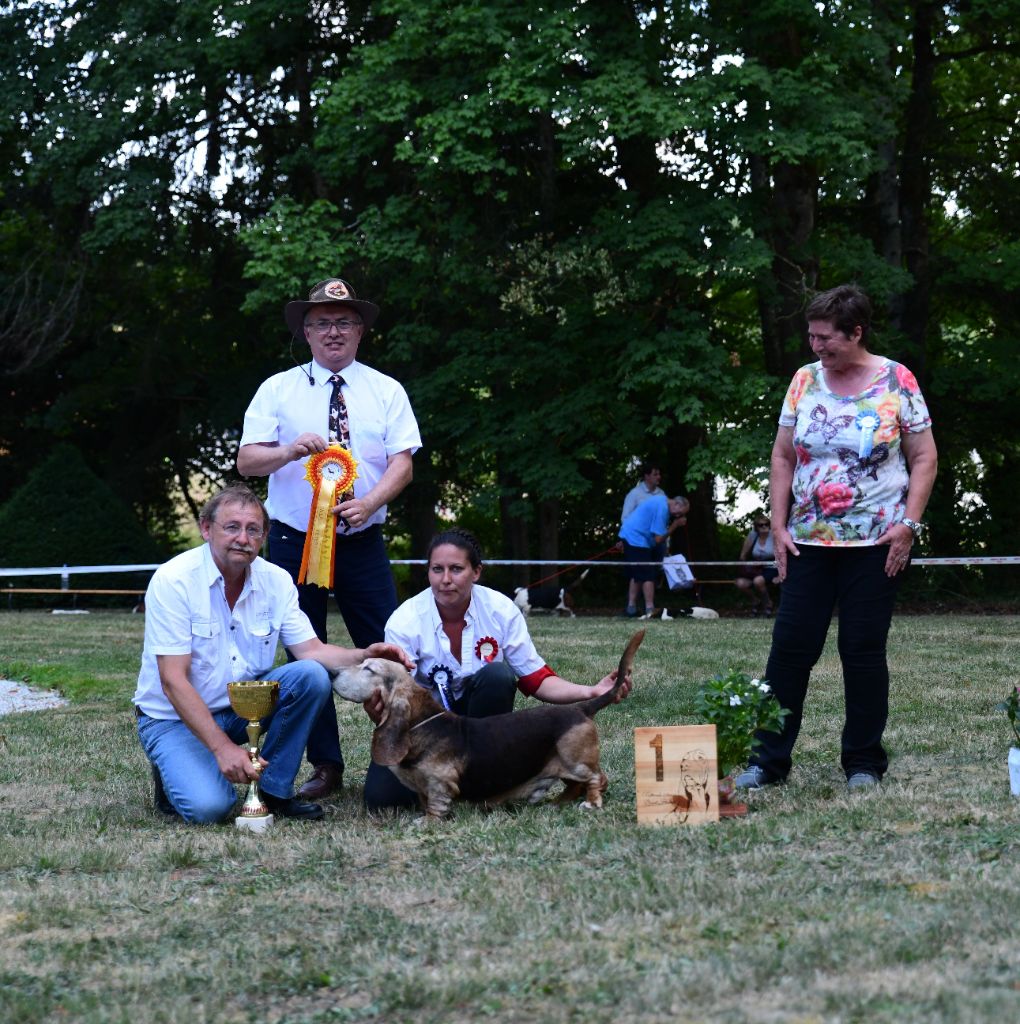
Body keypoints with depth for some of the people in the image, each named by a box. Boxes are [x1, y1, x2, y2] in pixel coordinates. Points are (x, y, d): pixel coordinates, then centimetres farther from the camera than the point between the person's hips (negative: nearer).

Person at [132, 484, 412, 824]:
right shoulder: (173, 580, -19)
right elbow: (173, 681, -22)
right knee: (209, 806, -30)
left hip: (242, 706, 5)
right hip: (175, 717, -5)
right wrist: (222, 747, -30)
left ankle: (274, 790, -6)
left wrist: (363, 656, -23)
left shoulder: (276, 580, -2)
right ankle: (177, 773, 6)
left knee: (311, 676, -20)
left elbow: (310, 650, -2)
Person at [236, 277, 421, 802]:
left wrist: (369, 502, -19)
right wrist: (289, 451, -23)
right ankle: (325, 767, 11)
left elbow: (402, 463, -1)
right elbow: (246, 460, -2)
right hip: (294, 541, 0)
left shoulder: (386, 391, 7)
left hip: (363, 542, 0)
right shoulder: (278, 389, 5)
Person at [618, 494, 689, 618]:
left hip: (629, 536, 11)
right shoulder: (662, 509, -19)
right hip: (637, 539, -11)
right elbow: (659, 538, -17)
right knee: (648, 575, -9)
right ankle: (650, 610, -10)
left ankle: (631, 608, 15)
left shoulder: (662, 500, 12)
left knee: (637, 575, 14)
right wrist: (675, 525, -12)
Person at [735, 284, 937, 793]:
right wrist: (778, 525, 2)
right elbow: (783, 456, 10)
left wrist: (908, 524, -11)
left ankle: (864, 764, 13)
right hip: (809, 541, 3)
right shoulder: (805, 381, 5)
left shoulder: (896, 382, -4)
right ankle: (767, 760, 6)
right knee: (790, 646, 0)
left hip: (876, 544, -3)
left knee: (863, 650, 2)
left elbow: (924, 457, -2)